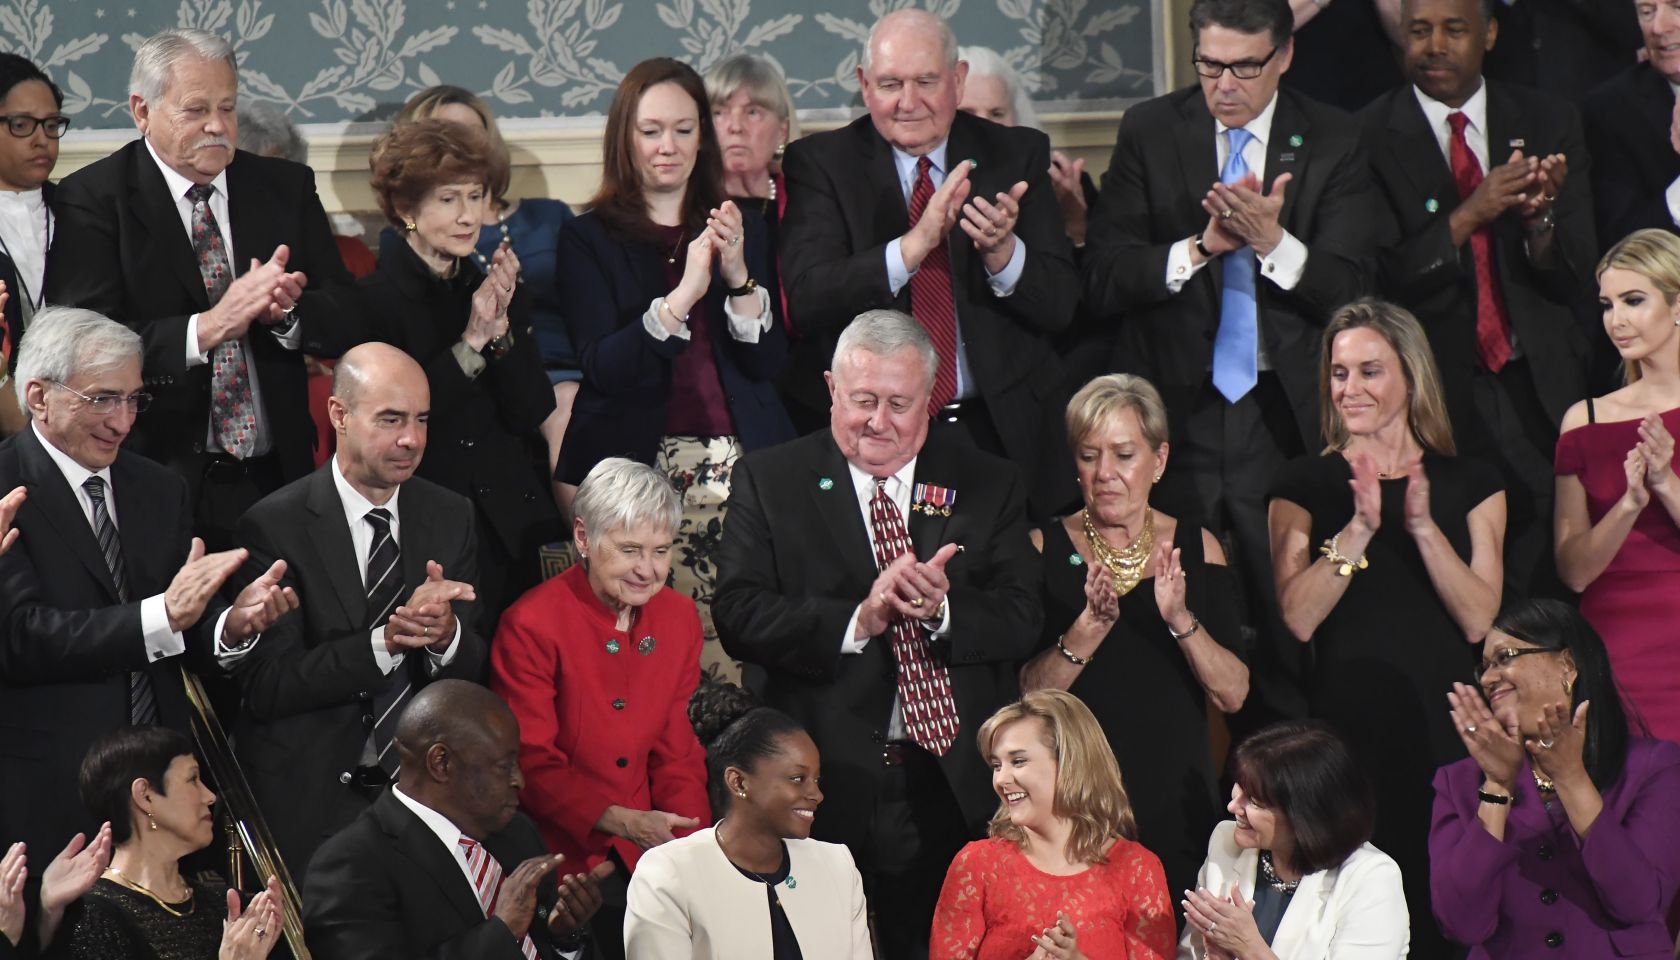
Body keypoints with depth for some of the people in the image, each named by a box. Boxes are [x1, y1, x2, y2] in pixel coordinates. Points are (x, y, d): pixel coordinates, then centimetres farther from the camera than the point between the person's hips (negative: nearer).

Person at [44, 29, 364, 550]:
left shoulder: (285, 188, 9)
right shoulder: (93, 199, -4)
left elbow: (347, 323, 4)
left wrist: (286, 311, -17)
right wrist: (207, 329, -26)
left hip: (278, 481, 4)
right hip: (161, 484, -4)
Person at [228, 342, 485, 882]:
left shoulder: (450, 517, 6)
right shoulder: (274, 526, -9)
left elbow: (473, 673, 4)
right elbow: (266, 687, -15)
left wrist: (446, 634, -20)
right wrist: (386, 640, -25)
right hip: (309, 805, -4)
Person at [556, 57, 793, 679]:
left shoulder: (743, 229, 15)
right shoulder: (590, 240, 8)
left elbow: (770, 365, 8)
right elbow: (602, 367, -5)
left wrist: (739, 278, -8)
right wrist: (683, 295, -16)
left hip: (741, 458, 2)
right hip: (639, 463, -2)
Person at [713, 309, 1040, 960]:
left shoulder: (989, 486, 10)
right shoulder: (770, 482, 5)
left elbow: (1021, 624, 2)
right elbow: (740, 616, -6)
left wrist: (944, 609, -19)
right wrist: (856, 621, -19)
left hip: (954, 794, 1)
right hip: (827, 792, -1)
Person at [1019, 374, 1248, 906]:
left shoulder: (1197, 548, 4)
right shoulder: (1045, 549, 1)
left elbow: (1233, 696, -4)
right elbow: (1026, 696, -8)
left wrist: (1181, 619, -19)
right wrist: (1089, 627, -23)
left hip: (1175, 804, 1)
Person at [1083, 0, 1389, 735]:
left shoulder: (1333, 145, 3)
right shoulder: (1150, 133, 5)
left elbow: (1351, 290, -4)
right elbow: (1103, 280, -2)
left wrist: (1273, 243, -21)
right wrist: (1201, 247, -17)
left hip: (1283, 416, -1)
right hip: (1174, 409, 1)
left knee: (1287, 629, -1)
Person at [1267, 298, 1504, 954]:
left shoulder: (1470, 485, 9)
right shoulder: (1306, 485, 7)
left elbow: (1479, 620, -3)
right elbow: (1298, 618, -6)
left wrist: (1423, 526, -14)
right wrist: (1359, 527, -16)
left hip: (1444, 726, 1)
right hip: (1346, 725, -1)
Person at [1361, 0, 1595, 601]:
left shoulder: (1548, 123, 8)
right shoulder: (1368, 138, -2)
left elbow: (1574, 277, 4)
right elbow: (1373, 281, -9)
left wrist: (1540, 216, -18)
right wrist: (1467, 216, -20)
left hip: (1537, 390, 3)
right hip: (1435, 391, -3)